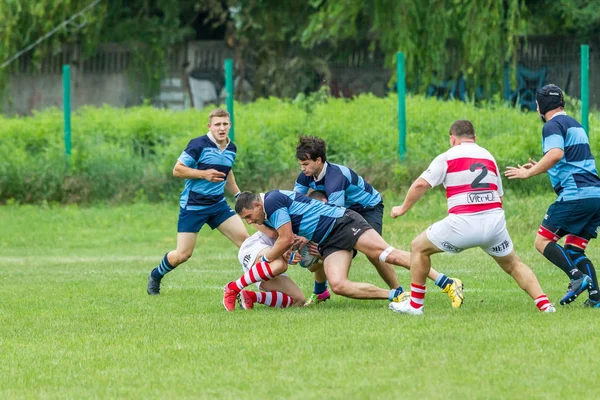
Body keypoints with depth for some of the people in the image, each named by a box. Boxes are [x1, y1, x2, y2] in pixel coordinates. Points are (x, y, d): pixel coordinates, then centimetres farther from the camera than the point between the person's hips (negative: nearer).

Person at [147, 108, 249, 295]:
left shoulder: (231, 149, 5)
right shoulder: (199, 145, -16)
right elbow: (177, 170, -14)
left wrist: (239, 195, 21)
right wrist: (203, 174, -23)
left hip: (218, 204, 6)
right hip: (193, 206, -6)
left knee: (244, 238, -8)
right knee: (183, 254, -3)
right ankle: (155, 276, 25)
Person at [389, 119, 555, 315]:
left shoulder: (448, 157, 4)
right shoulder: (488, 156, 19)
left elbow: (420, 185, -1)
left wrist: (403, 209, 12)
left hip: (462, 224, -4)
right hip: (494, 222, 4)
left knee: (419, 247, 17)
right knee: (513, 266, 22)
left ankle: (415, 304, 17)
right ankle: (544, 303, 6)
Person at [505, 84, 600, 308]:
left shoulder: (553, 125, -4)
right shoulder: (574, 125, 25)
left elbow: (556, 154, -23)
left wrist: (529, 173, -17)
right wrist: (540, 168, 35)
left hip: (575, 195, -9)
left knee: (543, 241, -2)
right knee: (574, 251, 14)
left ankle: (577, 277, -21)